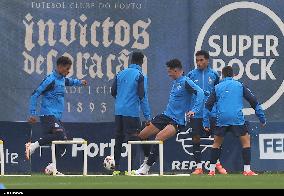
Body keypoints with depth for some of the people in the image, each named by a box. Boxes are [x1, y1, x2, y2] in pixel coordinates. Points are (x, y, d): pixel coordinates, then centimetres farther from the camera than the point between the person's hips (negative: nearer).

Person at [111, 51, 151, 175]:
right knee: (132, 139, -2)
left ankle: (116, 168, 13)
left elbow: (113, 92, 14)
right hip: (132, 113, -6)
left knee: (118, 139, 11)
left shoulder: (120, 74, 10)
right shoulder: (140, 76, -7)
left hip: (118, 112, 6)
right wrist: (147, 116, -10)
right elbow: (143, 97, -11)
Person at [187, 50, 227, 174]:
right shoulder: (191, 75, 3)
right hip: (196, 113, 0)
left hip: (211, 112, 0)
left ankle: (217, 164, 14)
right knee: (196, 139, 0)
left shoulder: (213, 75, 4)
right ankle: (198, 166, 7)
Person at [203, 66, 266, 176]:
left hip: (222, 120, 2)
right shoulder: (239, 85, 11)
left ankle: (212, 170, 13)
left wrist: (206, 123, 14)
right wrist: (262, 118, 15)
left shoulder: (217, 88, 14)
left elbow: (208, 105, 11)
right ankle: (247, 170, -1)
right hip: (237, 119, -2)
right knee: (246, 141, 8)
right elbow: (254, 102, 10)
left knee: (216, 143, 17)